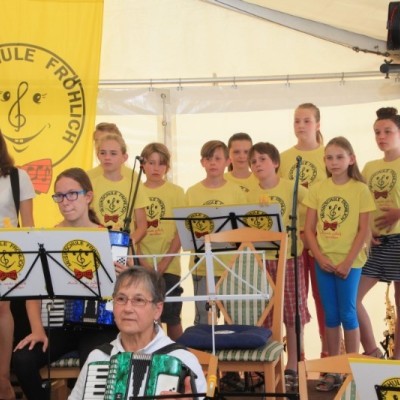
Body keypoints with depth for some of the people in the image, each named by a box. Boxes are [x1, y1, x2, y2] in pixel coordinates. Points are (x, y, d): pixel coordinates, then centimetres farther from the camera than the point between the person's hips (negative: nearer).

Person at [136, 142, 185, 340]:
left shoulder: (176, 192, 1)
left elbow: (181, 232, -2)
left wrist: (164, 263, -11)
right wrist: (142, 262, -8)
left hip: (168, 266, -1)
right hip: (141, 266, 1)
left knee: (172, 317, 4)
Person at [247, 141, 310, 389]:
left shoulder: (292, 188, -5)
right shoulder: (251, 196, 6)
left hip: (290, 257, -3)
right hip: (262, 259, 3)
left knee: (293, 312, 2)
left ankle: (292, 367, 10)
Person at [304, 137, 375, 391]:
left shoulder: (360, 189, -4)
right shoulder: (318, 189, 4)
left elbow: (364, 230, -6)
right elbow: (309, 229, 4)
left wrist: (348, 262, -12)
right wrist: (320, 257, -9)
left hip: (349, 262, -3)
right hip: (324, 262, 3)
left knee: (347, 313, 0)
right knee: (331, 315, 8)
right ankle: (333, 371, 16)